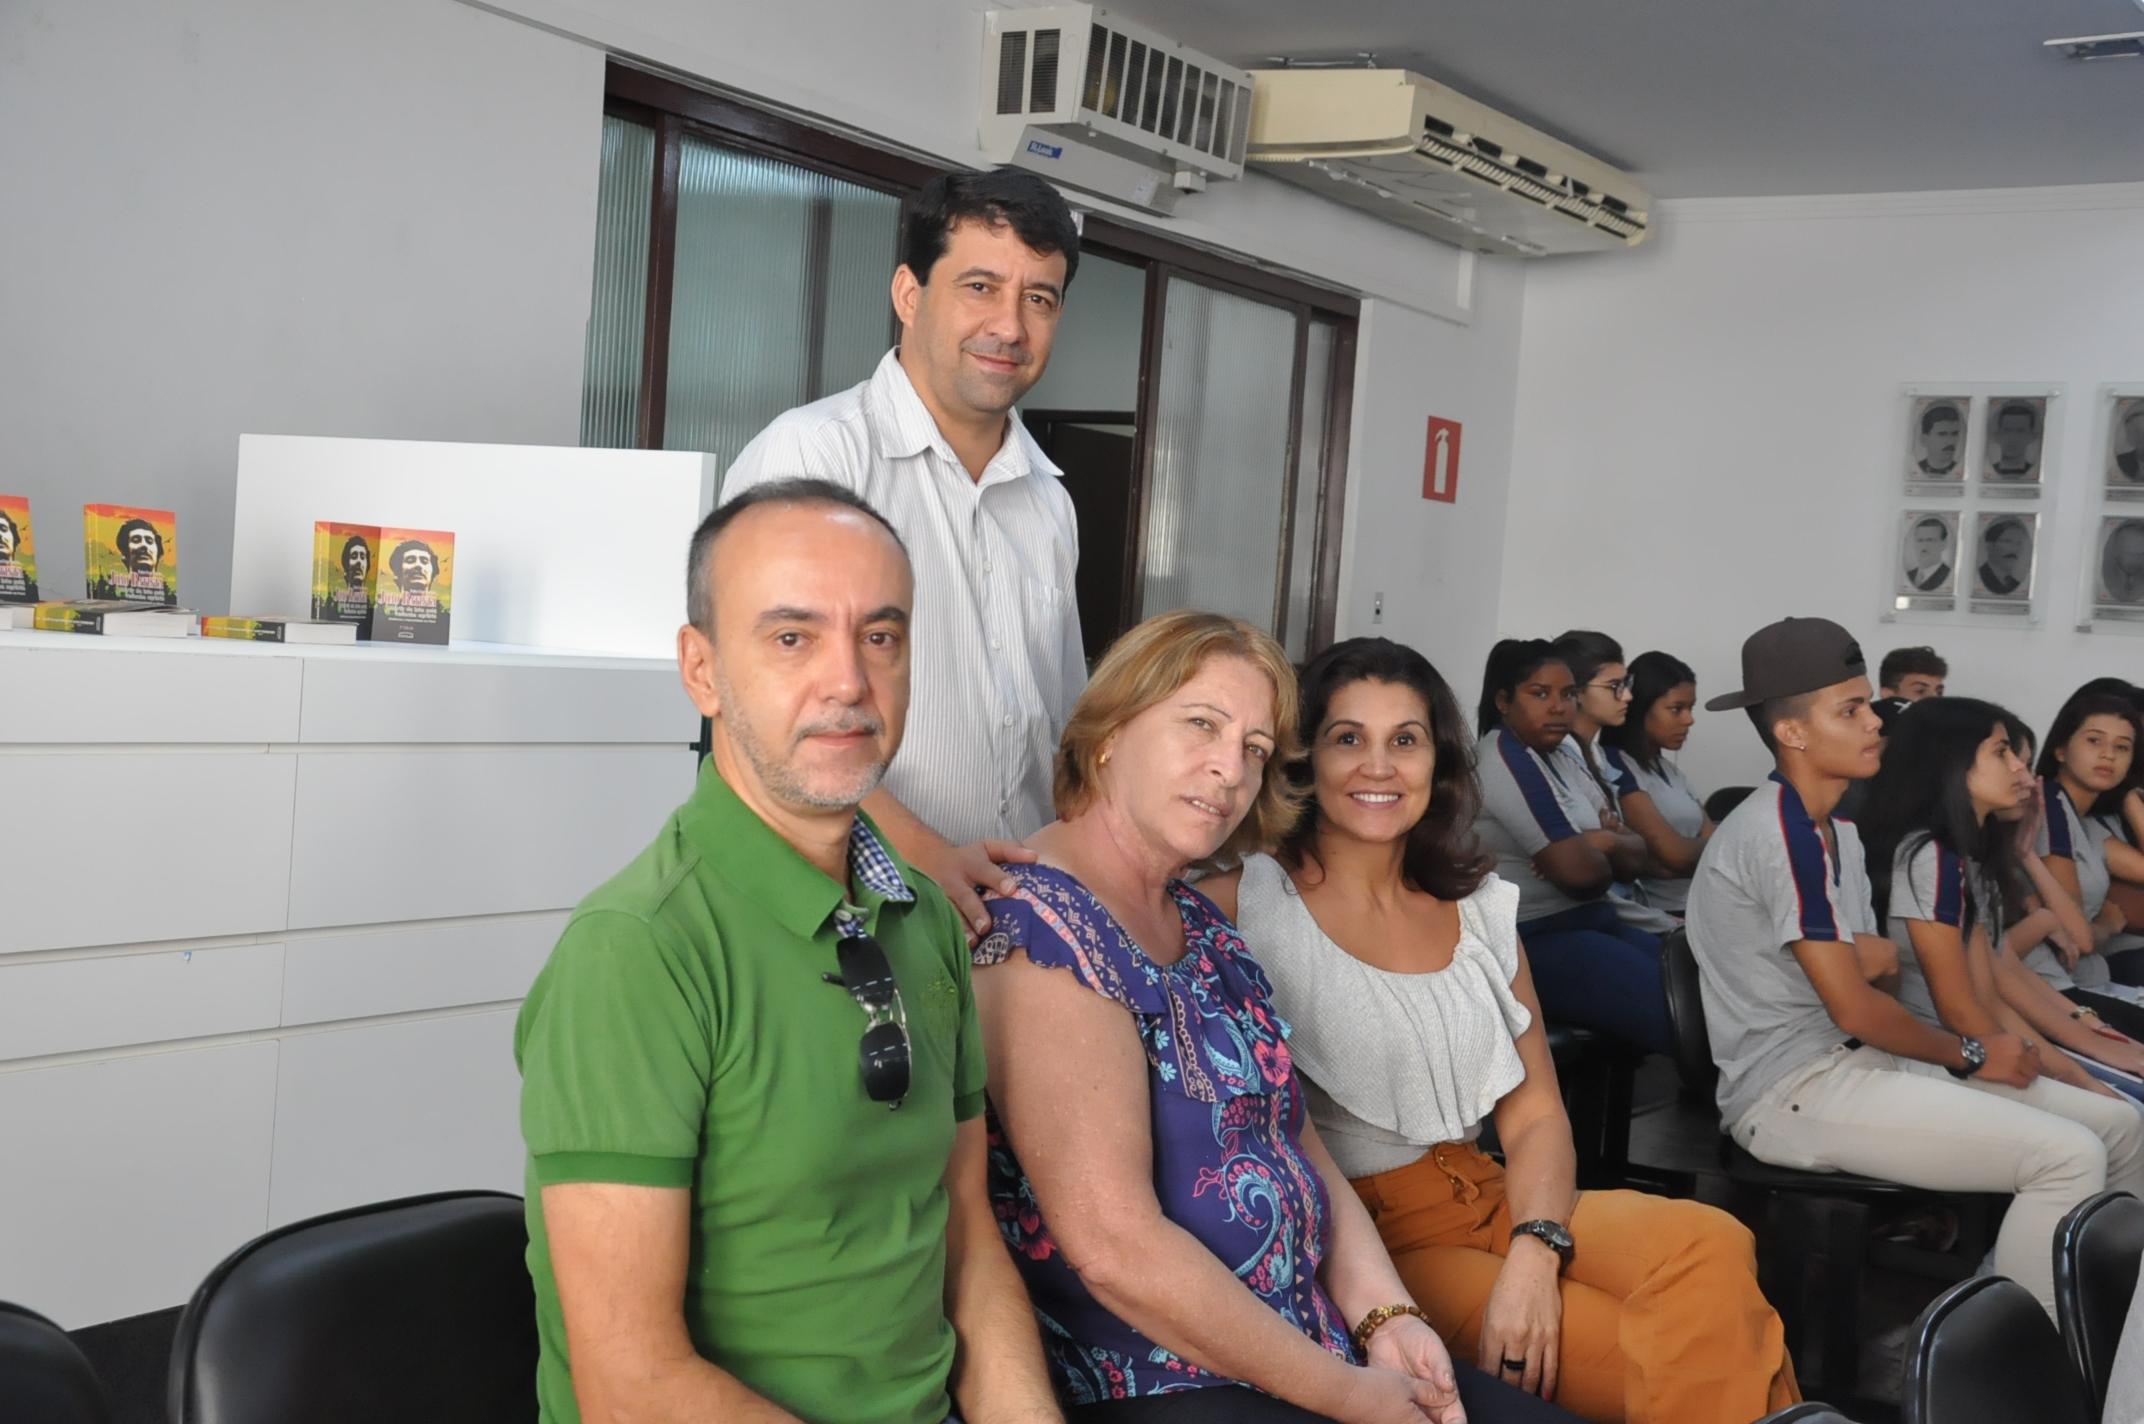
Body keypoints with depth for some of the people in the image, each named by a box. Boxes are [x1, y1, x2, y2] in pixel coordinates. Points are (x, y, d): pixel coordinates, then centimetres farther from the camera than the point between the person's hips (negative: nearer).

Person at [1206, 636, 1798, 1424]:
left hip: (1485, 1201, 6)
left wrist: (1535, 1253, -13)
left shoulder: (1481, 910, 12)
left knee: (1711, 1244, -23)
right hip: (1356, 1234, -5)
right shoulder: (1246, 902, -5)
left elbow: (1535, 1113, 10)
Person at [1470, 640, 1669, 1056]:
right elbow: (1581, 872, -21)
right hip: (1537, 942, -10)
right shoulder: (1505, 758, -12)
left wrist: (1606, 841, -10)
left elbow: (1636, 857, 13)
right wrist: (1602, 848, 3)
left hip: (1591, 925, 10)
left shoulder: (1557, 759, 18)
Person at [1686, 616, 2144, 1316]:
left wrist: (1867, 953, -10)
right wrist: (1971, 1055, -2)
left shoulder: (1836, 831, 17)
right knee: (2068, 1157, -22)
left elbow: (1883, 965, 14)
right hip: (1792, 1092, -10)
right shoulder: (1780, 833, -16)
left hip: (1853, 1065, 10)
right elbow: (1854, 1009, -16)